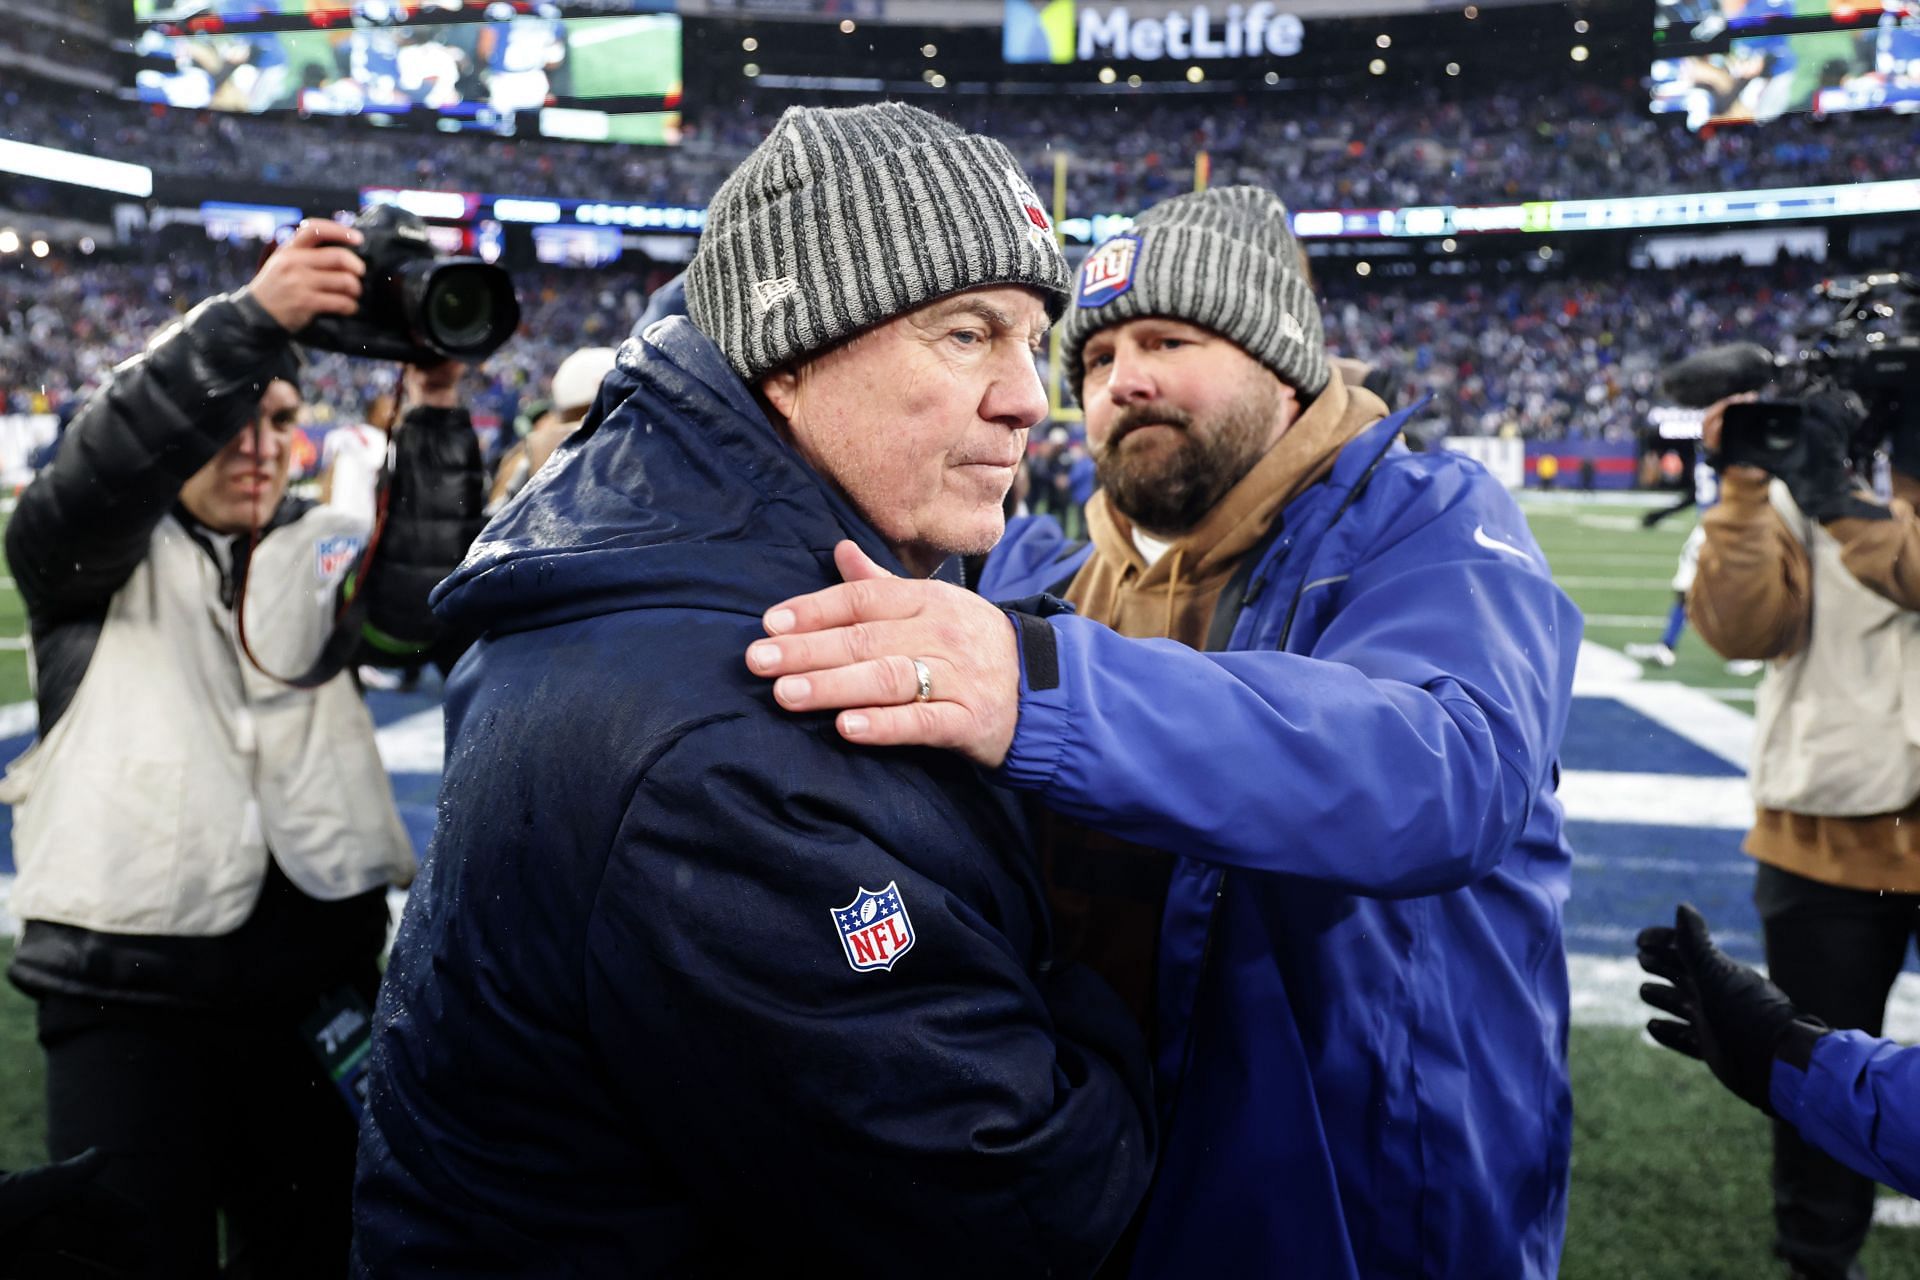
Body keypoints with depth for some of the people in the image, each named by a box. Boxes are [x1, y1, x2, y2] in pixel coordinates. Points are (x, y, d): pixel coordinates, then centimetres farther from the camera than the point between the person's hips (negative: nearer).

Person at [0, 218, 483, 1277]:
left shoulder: (325, 546, 9)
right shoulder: (89, 549, 3)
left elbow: (435, 594, -10)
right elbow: (102, 467, -19)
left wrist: (434, 407, -19)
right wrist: (254, 315, -30)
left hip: (321, 969, 2)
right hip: (127, 984, -2)